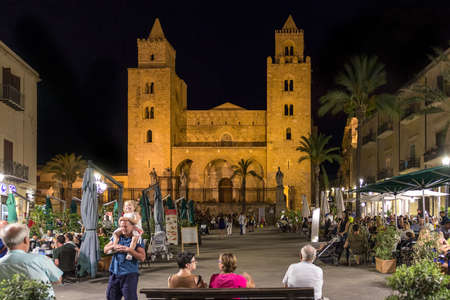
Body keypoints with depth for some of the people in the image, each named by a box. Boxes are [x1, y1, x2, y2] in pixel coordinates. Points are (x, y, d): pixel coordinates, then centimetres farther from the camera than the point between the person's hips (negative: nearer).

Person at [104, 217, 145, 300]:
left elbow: (142, 257, -12)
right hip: (115, 273, 5)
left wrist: (129, 250, -20)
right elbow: (105, 249, 12)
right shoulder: (117, 237, 11)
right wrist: (113, 246, -9)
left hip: (129, 274, -5)